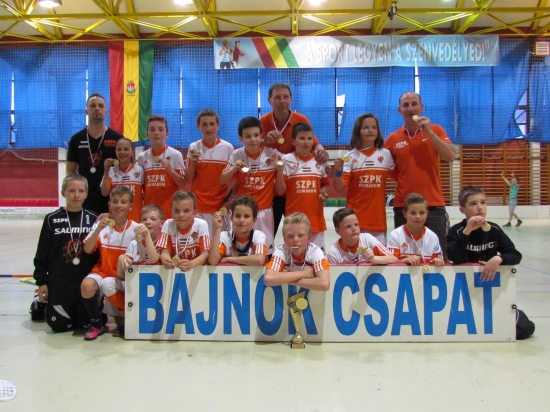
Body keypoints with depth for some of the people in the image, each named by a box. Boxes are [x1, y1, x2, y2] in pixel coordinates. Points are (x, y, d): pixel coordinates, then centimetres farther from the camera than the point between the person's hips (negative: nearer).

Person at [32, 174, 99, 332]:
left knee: (87, 322, 1)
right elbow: (42, 253, 2)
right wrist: (41, 282, 0)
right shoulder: (52, 219, -2)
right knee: (59, 325, 2)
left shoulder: (93, 219, 1)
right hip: (59, 283, 0)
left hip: (87, 282, 1)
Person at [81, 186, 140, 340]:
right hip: (103, 272, 0)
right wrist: (99, 229, -30)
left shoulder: (135, 228, -5)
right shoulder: (101, 224, -4)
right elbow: (87, 249, -16)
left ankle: (119, 314, 26)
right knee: (87, 285, -34)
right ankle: (96, 324, -6)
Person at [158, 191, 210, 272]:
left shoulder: (201, 225, -11)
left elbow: (205, 254, -14)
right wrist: (166, 261, -31)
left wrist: (191, 264, -33)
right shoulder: (168, 224, -5)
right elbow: (165, 251, -8)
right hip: (175, 268, 1)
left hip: (198, 267, -1)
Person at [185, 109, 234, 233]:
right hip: (198, 205, 1)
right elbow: (188, 180, 4)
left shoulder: (228, 147, -2)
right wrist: (193, 162, -12)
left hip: (220, 205, -1)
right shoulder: (193, 147, 1)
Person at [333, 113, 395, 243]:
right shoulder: (351, 157, -2)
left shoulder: (386, 154, 4)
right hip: (355, 218, -2)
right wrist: (338, 171, -22)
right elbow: (339, 188, -6)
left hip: (378, 217, 2)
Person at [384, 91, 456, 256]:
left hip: (433, 204, -1)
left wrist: (429, 131, -14)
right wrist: (404, 180, 4)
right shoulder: (392, 139, 5)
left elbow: (451, 156, -10)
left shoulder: (435, 130, 4)